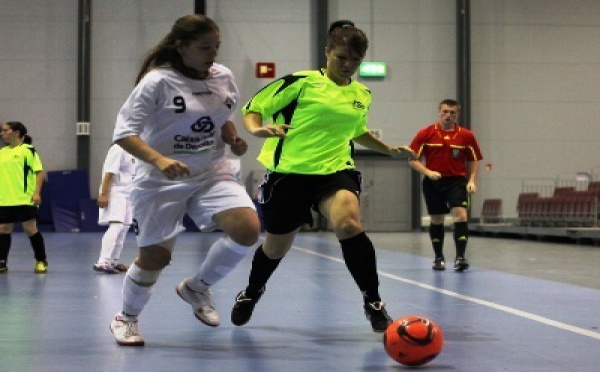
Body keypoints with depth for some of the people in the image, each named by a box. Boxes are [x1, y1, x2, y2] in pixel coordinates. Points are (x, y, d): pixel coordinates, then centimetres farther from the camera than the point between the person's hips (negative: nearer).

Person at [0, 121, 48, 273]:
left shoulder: (28, 150, -4)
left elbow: (39, 171, -8)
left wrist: (37, 192, -17)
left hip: (24, 199, -6)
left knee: (30, 229, -2)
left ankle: (41, 261, 9)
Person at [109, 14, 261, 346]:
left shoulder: (223, 77, 1)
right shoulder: (158, 81, -15)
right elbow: (123, 132, -18)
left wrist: (233, 140, -1)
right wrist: (159, 160, -33)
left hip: (213, 173, 4)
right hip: (161, 181, -4)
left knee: (247, 230, -17)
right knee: (155, 256, 3)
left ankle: (196, 287, 8)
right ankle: (126, 318, 33)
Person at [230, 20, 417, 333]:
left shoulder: (362, 95, 10)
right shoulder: (301, 82, -6)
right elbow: (252, 109, -5)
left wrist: (390, 150, 24)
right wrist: (257, 129, -25)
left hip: (335, 171, 2)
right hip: (289, 172, -2)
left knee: (348, 224, -30)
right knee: (276, 247, 12)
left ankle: (373, 302, -17)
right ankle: (251, 293, 47)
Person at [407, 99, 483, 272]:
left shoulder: (466, 135, 2)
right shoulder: (425, 134, -1)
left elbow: (474, 160, 10)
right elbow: (412, 159, 0)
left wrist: (472, 180, -3)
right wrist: (428, 172, -14)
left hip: (457, 181, 0)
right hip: (433, 182, 1)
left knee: (460, 215, -18)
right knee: (436, 220, 8)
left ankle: (460, 257, -17)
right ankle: (439, 258, 23)